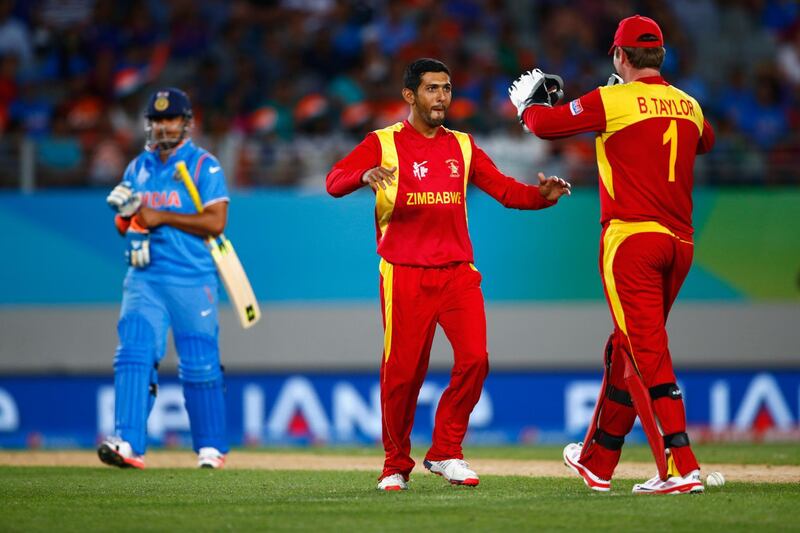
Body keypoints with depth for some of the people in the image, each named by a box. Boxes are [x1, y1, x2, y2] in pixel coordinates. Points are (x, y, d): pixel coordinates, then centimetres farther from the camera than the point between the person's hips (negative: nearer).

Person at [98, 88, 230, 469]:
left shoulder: (204, 166, -2)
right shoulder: (137, 169, 14)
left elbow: (215, 222, -12)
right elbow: (126, 224, 21)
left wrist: (161, 217, -15)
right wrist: (124, 211, -3)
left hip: (193, 280, -4)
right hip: (145, 278, 4)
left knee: (200, 364, 2)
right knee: (133, 354, -12)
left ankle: (211, 448, 16)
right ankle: (128, 443, -20)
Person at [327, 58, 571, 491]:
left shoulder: (462, 147, 15)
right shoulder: (383, 143, 2)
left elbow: (504, 190, 11)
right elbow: (334, 180, -12)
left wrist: (542, 195, -10)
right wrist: (365, 175, -34)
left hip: (458, 272, 3)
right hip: (405, 275, -3)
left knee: (474, 360, -10)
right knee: (402, 372, -4)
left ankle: (445, 454, 5)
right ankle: (396, 466, 13)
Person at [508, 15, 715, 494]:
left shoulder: (614, 101, -7)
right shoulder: (689, 106, 12)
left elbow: (546, 124, -2)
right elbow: (707, 140, 35)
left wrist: (528, 102, 20)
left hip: (631, 238, -7)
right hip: (680, 242, 7)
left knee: (648, 352, -8)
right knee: (629, 348, 18)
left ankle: (681, 468, -18)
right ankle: (597, 462, 29)